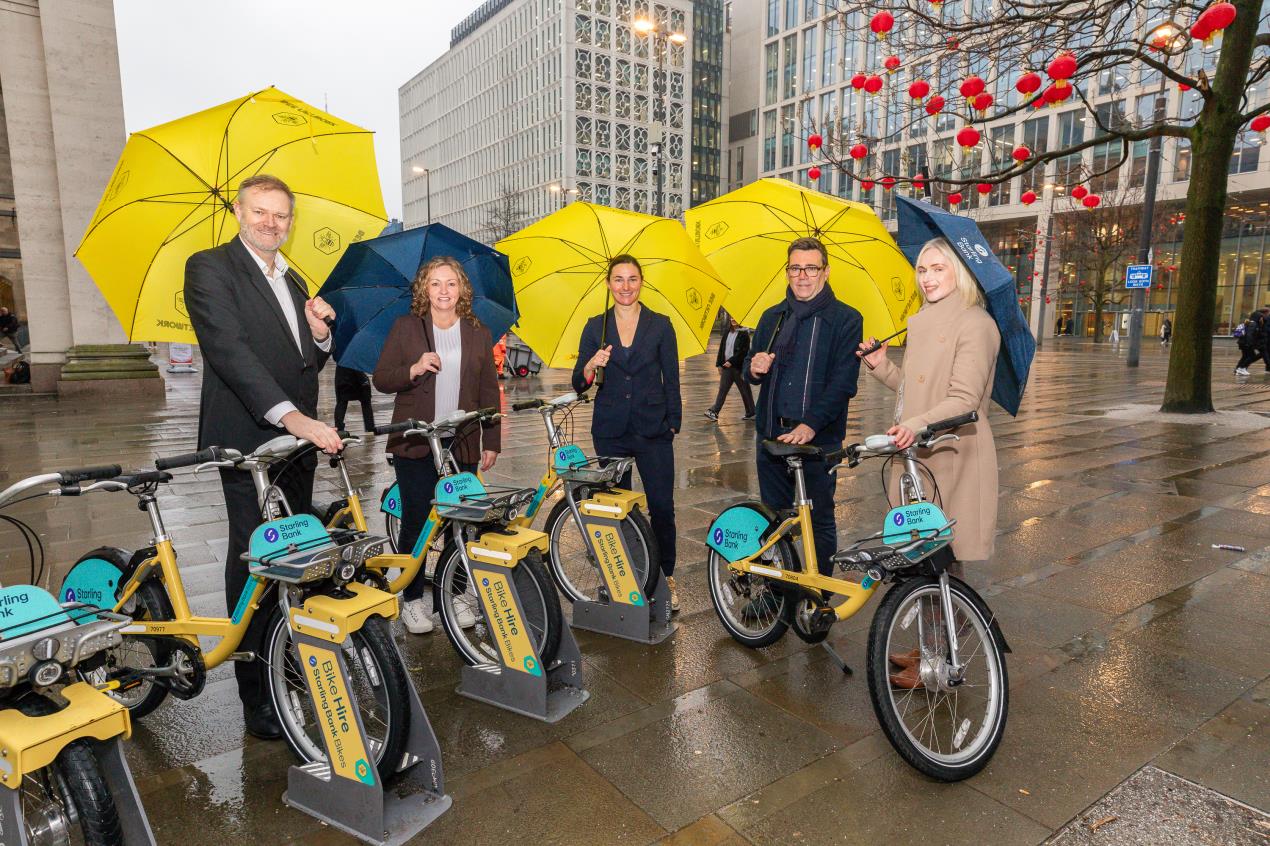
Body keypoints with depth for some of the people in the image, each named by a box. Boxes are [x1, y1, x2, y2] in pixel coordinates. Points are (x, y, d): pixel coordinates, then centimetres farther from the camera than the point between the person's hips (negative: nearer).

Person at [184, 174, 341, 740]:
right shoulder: (210, 268, -4)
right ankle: (256, 696, 8)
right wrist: (292, 417, -30)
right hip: (247, 442, -7)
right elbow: (229, 349, -19)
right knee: (253, 561, -2)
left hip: (298, 440, 7)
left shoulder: (293, 282, 19)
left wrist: (320, 335, -1)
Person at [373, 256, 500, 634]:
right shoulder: (406, 327, 4)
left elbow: (489, 392, 10)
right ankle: (412, 599, 15)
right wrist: (413, 370, -17)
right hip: (416, 443, -2)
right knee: (416, 520, 1)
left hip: (462, 445, 2)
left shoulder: (478, 334, 10)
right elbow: (380, 379, 2)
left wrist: (492, 441, 6)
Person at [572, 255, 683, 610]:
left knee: (662, 506, -3)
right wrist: (590, 367, -18)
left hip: (653, 430, -1)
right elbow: (579, 385, 3)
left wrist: (673, 423, 1)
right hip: (610, 431, 1)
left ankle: (666, 577, 16)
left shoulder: (660, 324, 2)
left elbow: (672, 380, 5)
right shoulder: (596, 326, 5)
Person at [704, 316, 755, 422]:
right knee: (722, 389, 3)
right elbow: (722, 348, 14)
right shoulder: (727, 333, 12)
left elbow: (743, 351, -14)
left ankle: (751, 413, 17)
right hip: (726, 366, 5)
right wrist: (719, 364, 9)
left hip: (739, 367, -5)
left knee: (745, 390, 5)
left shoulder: (744, 334, -7)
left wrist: (731, 361, -19)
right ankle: (714, 411, 1)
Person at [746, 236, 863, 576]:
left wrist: (810, 425, -23)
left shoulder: (846, 319, -2)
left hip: (818, 437, -4)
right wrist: (754, 368, -6)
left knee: (819, 519, 4)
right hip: (771, 434, 5)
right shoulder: (772, 317, 14)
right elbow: (752, 371, 19)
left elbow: (843, 382, -11)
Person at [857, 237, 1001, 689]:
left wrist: (918, 425, -35)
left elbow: (963, 399, -20)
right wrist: (881, 366, 7)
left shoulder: (974, 323, -9)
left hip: (950, 454, -8)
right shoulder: (923, 322, 18)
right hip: (916, 452, 8)